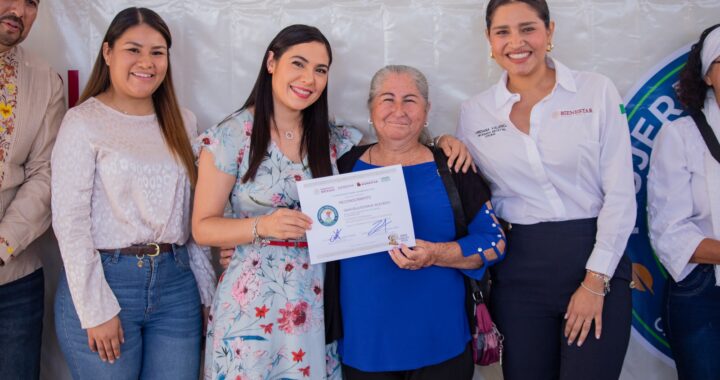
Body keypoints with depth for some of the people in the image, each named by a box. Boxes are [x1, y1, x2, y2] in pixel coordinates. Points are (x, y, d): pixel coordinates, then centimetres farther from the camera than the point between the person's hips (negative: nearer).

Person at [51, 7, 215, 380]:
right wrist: (97, 310, -13)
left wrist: (208, 289, 10)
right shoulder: (83, 122, -6)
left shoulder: (182, 122, 9)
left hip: (177, 282, 4)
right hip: (105, 280, -4)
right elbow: (69, 221, -10)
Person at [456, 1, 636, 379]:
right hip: (519, 268, 2)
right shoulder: (474, 112, 3)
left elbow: (620, 193, -6)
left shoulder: (597, 91, -2)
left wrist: (596, 280, -10)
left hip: (596, 261, -1)